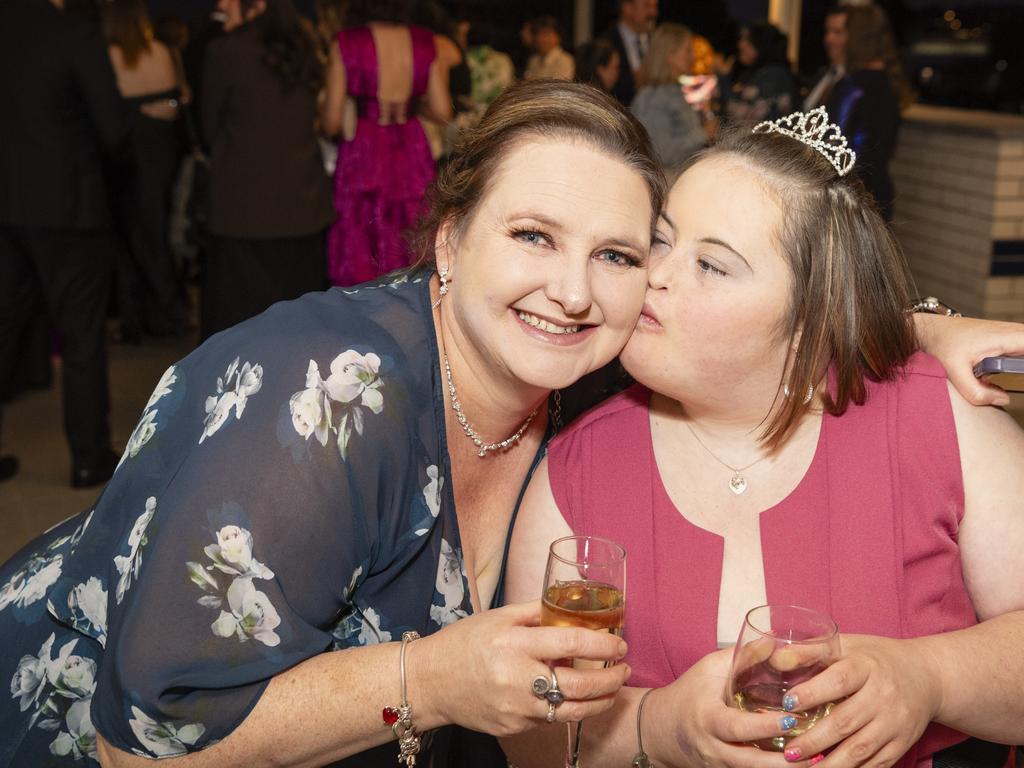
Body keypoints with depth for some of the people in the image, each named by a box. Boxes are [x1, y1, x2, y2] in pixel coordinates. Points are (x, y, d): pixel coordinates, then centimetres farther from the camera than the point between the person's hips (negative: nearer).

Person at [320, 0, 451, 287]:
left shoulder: (347, 44, -7)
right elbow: (442, 112, 2)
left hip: (363, 155, -3)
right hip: (412, 153, 3)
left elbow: (331, 123, -6)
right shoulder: (425, 43, 1)